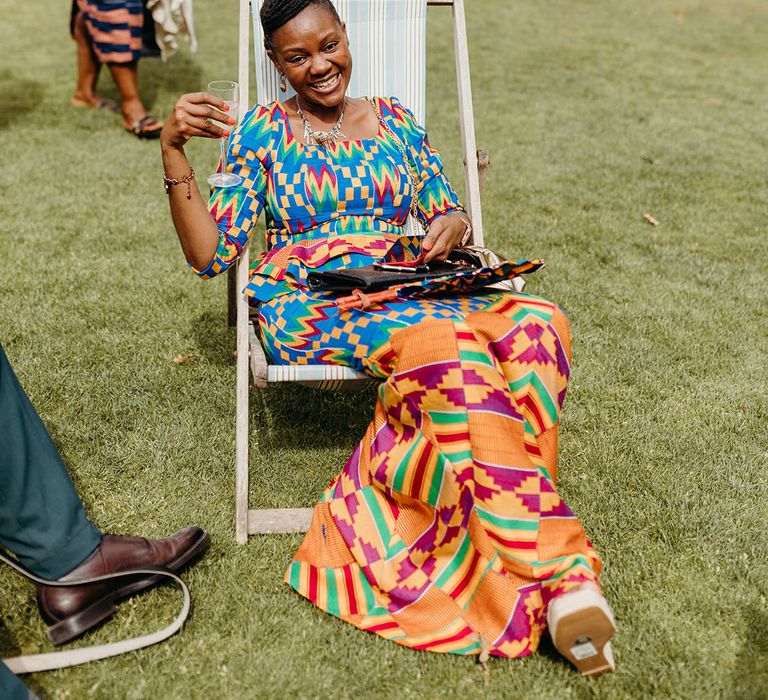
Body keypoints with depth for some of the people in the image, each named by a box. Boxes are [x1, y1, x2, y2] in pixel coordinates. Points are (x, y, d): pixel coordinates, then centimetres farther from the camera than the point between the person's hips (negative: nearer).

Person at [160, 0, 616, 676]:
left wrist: (452, 225, -4)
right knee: (450, 346, -38)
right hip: (309, 307, -3)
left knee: (535, 322, -31)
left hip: (409, 291, 4)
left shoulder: (395, 121, 19)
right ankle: (558, 575, -38)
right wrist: (174, 151, -7)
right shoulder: (262, 132, 11)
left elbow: (448, 217, 21)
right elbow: (209, 253, 3)